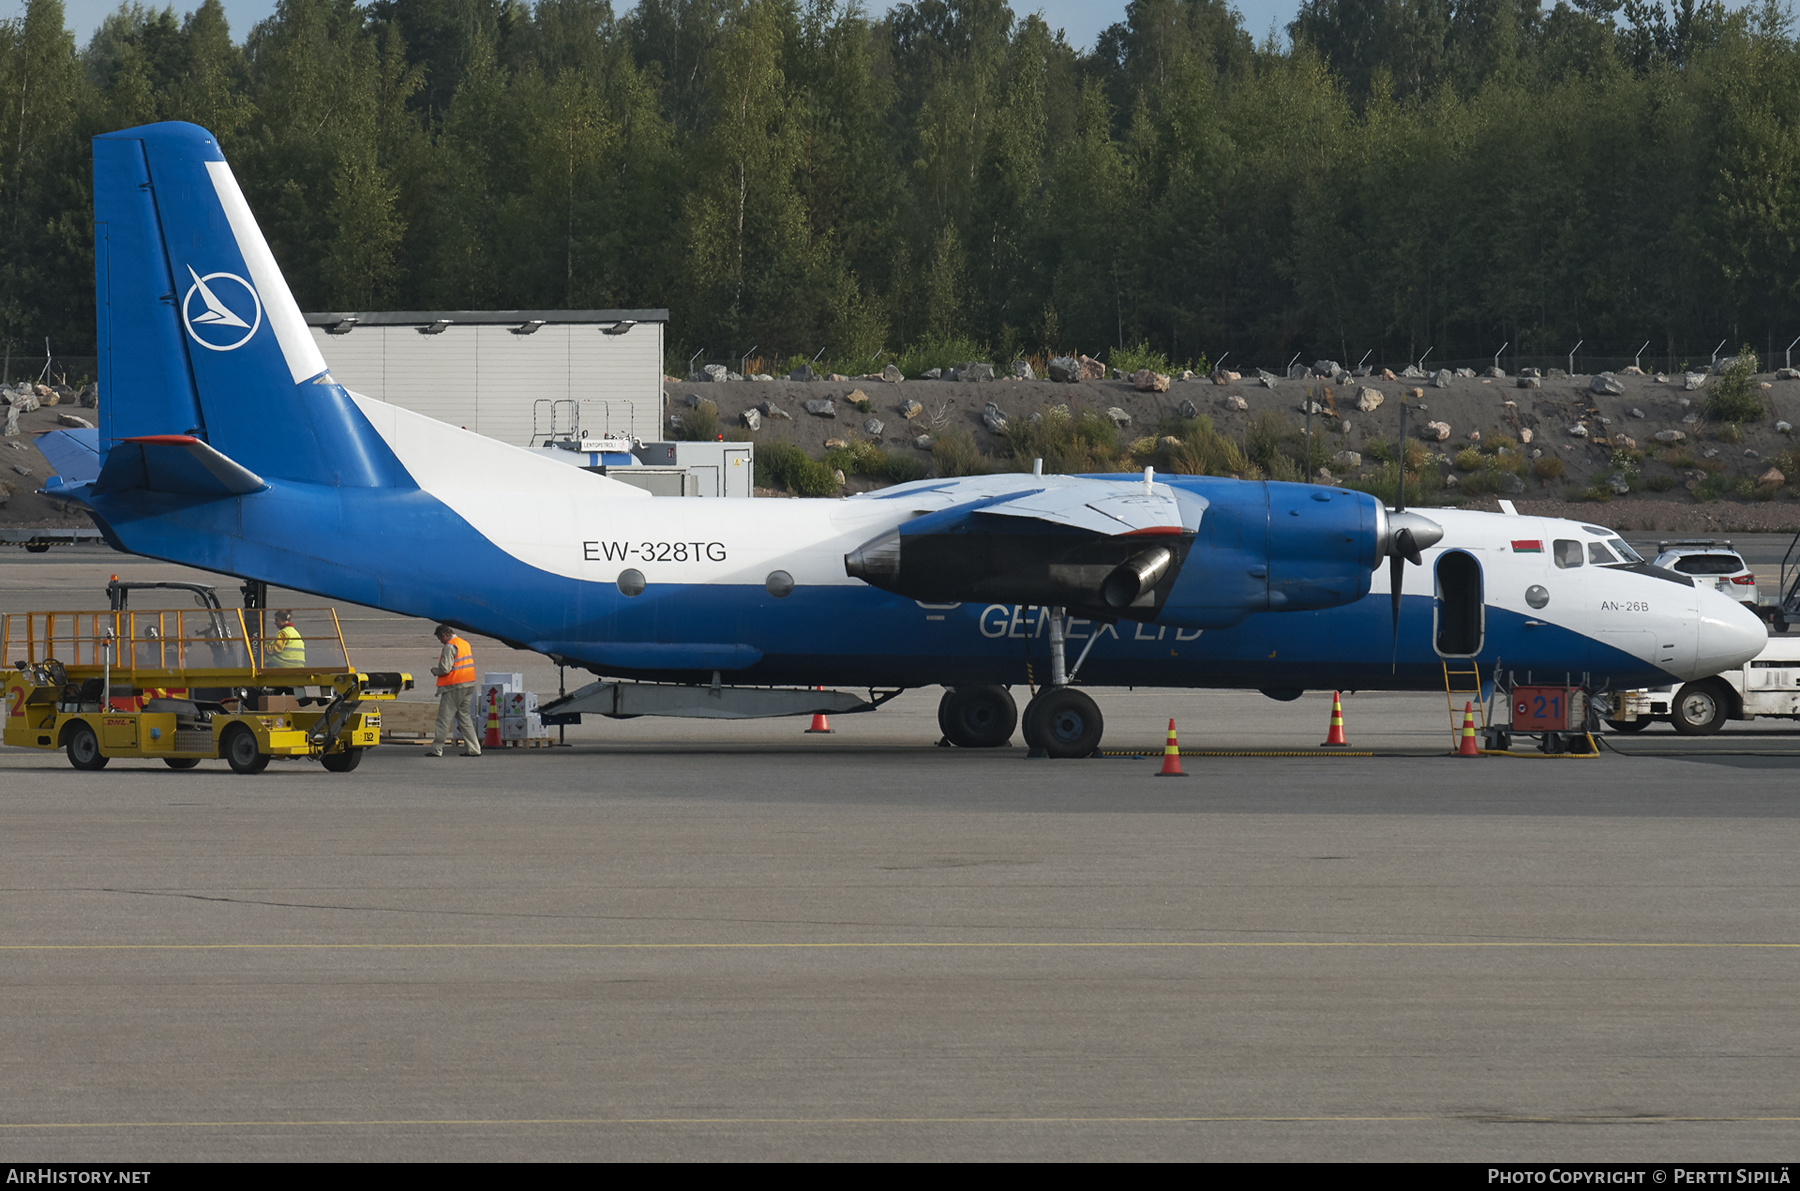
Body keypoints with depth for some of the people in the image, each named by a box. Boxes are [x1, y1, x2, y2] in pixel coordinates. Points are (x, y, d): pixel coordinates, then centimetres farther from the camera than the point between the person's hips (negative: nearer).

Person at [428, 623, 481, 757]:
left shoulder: (450, 647, -14)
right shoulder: (465, 644, 14)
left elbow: (445, 669, -21)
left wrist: (434, 670, 1)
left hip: (454, 687, -9)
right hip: (468, 686, 9)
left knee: (443, 718, -2)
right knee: (465, 717, 14)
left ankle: (436, 749, 1)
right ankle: (473, 748, 10)